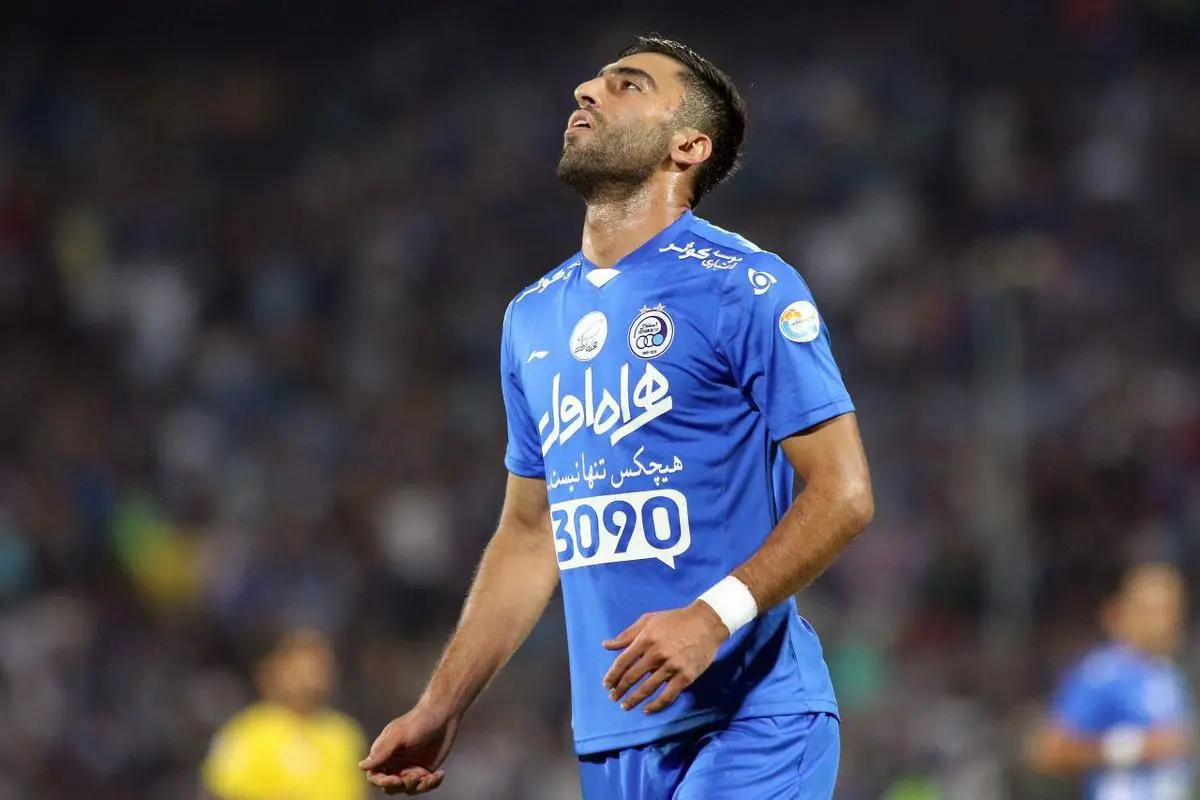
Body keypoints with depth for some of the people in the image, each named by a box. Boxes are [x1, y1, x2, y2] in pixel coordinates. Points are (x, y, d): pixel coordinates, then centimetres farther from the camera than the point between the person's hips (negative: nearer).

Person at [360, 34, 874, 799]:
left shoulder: (745, 288, -6)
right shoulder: (533, 318, 15)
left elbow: (843, 493, -10)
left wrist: (715, 615, -23)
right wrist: (440, 710, 16)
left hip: (751, 717, -6)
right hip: (613, 731, 6)